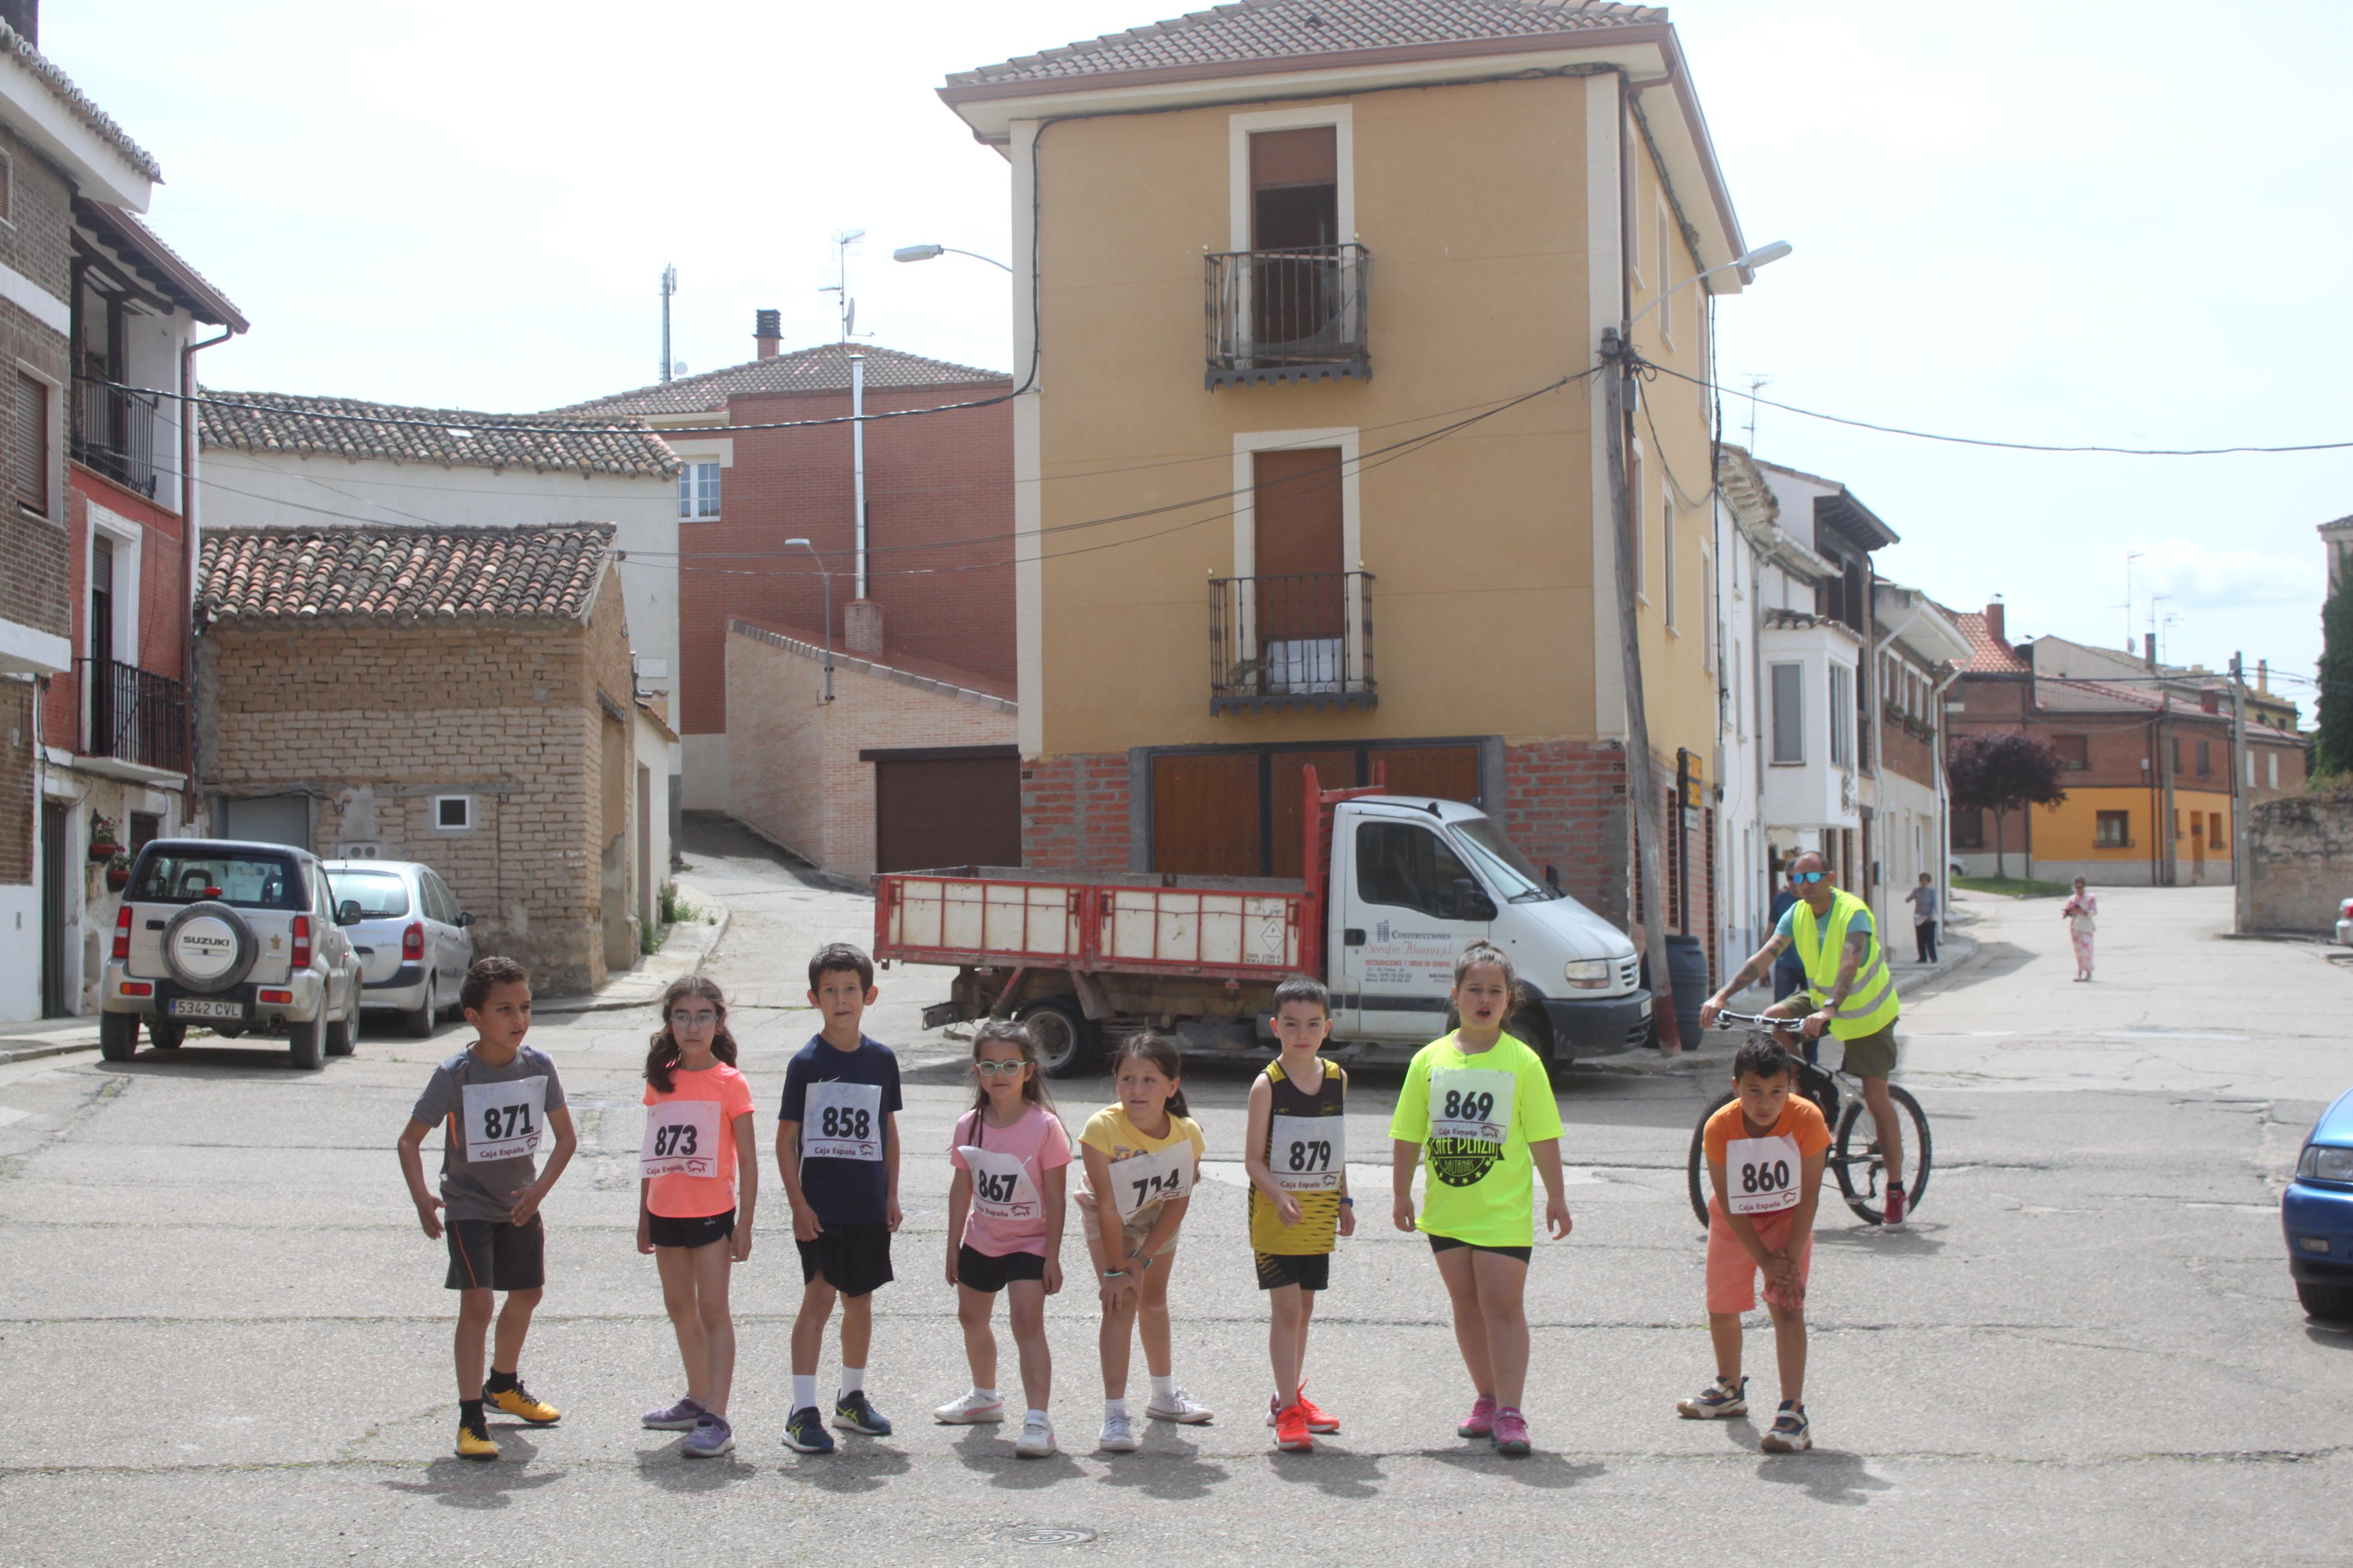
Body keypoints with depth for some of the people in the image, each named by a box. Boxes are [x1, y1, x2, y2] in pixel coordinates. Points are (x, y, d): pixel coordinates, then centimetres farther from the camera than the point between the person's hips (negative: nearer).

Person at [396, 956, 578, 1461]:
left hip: (520, 1204, 5)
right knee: (478, 1302, -15)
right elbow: (410, 1140, -15)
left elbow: (566, 1136, 0)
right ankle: (470, 1419, -11)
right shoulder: (455, 1075, -20)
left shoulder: (538, 1066, -9)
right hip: (469, 1205, -5)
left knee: (526, 1295, 19)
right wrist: (422, 1201, -27)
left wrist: (539, 1189, -12)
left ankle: (504, 1385, 43)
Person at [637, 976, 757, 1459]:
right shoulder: (661, 1081, 6)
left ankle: (717, 1420, -7)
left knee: (712, 1309, -6)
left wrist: (744, 1223, -10)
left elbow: (748, 1159, -6)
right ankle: (698, 1400, 31)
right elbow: (651, 1153, 13)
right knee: (680, 1309, 16)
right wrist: (644, 1216, 15)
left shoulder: (730, 1083, -8)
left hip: (711, 1211, -6)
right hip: (666, 1212, 6)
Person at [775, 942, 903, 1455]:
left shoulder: (882, 1060, 5)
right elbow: (786, 1137, -5)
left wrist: (892, 1195, 9)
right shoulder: (806, 1062, -6)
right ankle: (803, 1412, -3)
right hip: (819, 1206, -4)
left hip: (869, 1206, 4)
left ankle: (852, 1397, 28)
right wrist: (798, 1204, -11)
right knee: (819, 1299, -8)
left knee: (860, 1301, 13)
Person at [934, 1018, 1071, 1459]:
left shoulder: (1044, 1127, -17)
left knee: (1028, 1323, -19)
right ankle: (985, 1397, 45)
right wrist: (953, 1247, 6)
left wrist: (1053, 1256, -15)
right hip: (981, 1242, 6)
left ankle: (1037, 1420, -20)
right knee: (972, 1318, 21)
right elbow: (962, 1189, 4)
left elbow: (1055, 1197, -14)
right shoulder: (969, 1126, -5)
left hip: (1029, 1244, -6)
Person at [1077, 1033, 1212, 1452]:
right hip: (1109, 1219, -3)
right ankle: (1115, 1415, -16)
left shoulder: (1188, 1133, -28)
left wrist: (1142, 1258, -20)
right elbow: (1107, 1206, -31)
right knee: (1121, 1303, -16)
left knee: (1154, 1300, 19)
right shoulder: (1103, 1128, -37)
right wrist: (1115, 1270, -26)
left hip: (1159, 1218, 3)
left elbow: (1178, 1203, -18)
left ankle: (1165, 1395, 38)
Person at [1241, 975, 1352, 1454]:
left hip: (1320, 1216, 5)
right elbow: (1253, 1159, -14)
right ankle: (1288, 1411, -6)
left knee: (1303, 1307, 14)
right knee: (1286, 1308, -8)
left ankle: (1291, 1395, 28)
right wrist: (1281, 1198, -27)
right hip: (1275, 1214, -5)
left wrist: (1344, 1200, 16)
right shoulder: (1267, 1085, -13)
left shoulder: (1337, 1079, 4)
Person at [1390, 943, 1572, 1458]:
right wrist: (1401, 1193, 6)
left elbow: (1543, 1136, -1)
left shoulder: (1522, 1062, -4)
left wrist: (1556, 1197, 0)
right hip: (1447, 1207, 3)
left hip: (1504, 1209, -3)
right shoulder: (1430, 1060, 2)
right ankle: (1487, 1398, 25)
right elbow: (1408, 1134, 7)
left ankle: (1509, 1413, -5)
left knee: (1503, 1304, -7)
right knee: (1467, 1306, 12)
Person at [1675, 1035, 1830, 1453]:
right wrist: (1765, 1260, -20)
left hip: (1787, 1217, -2)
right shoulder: (1719, 1128, -27)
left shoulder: (1807, 1119, -28)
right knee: (1721, 1306, 12)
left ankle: (1793, 1414, -17)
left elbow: (1809, 1193, -19)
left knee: (1787, 1305, -16)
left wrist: (1791, 1259, -21)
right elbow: (1729, 1205, -19)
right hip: (1735, 1219, 2)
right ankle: (1730, 1389, 39)